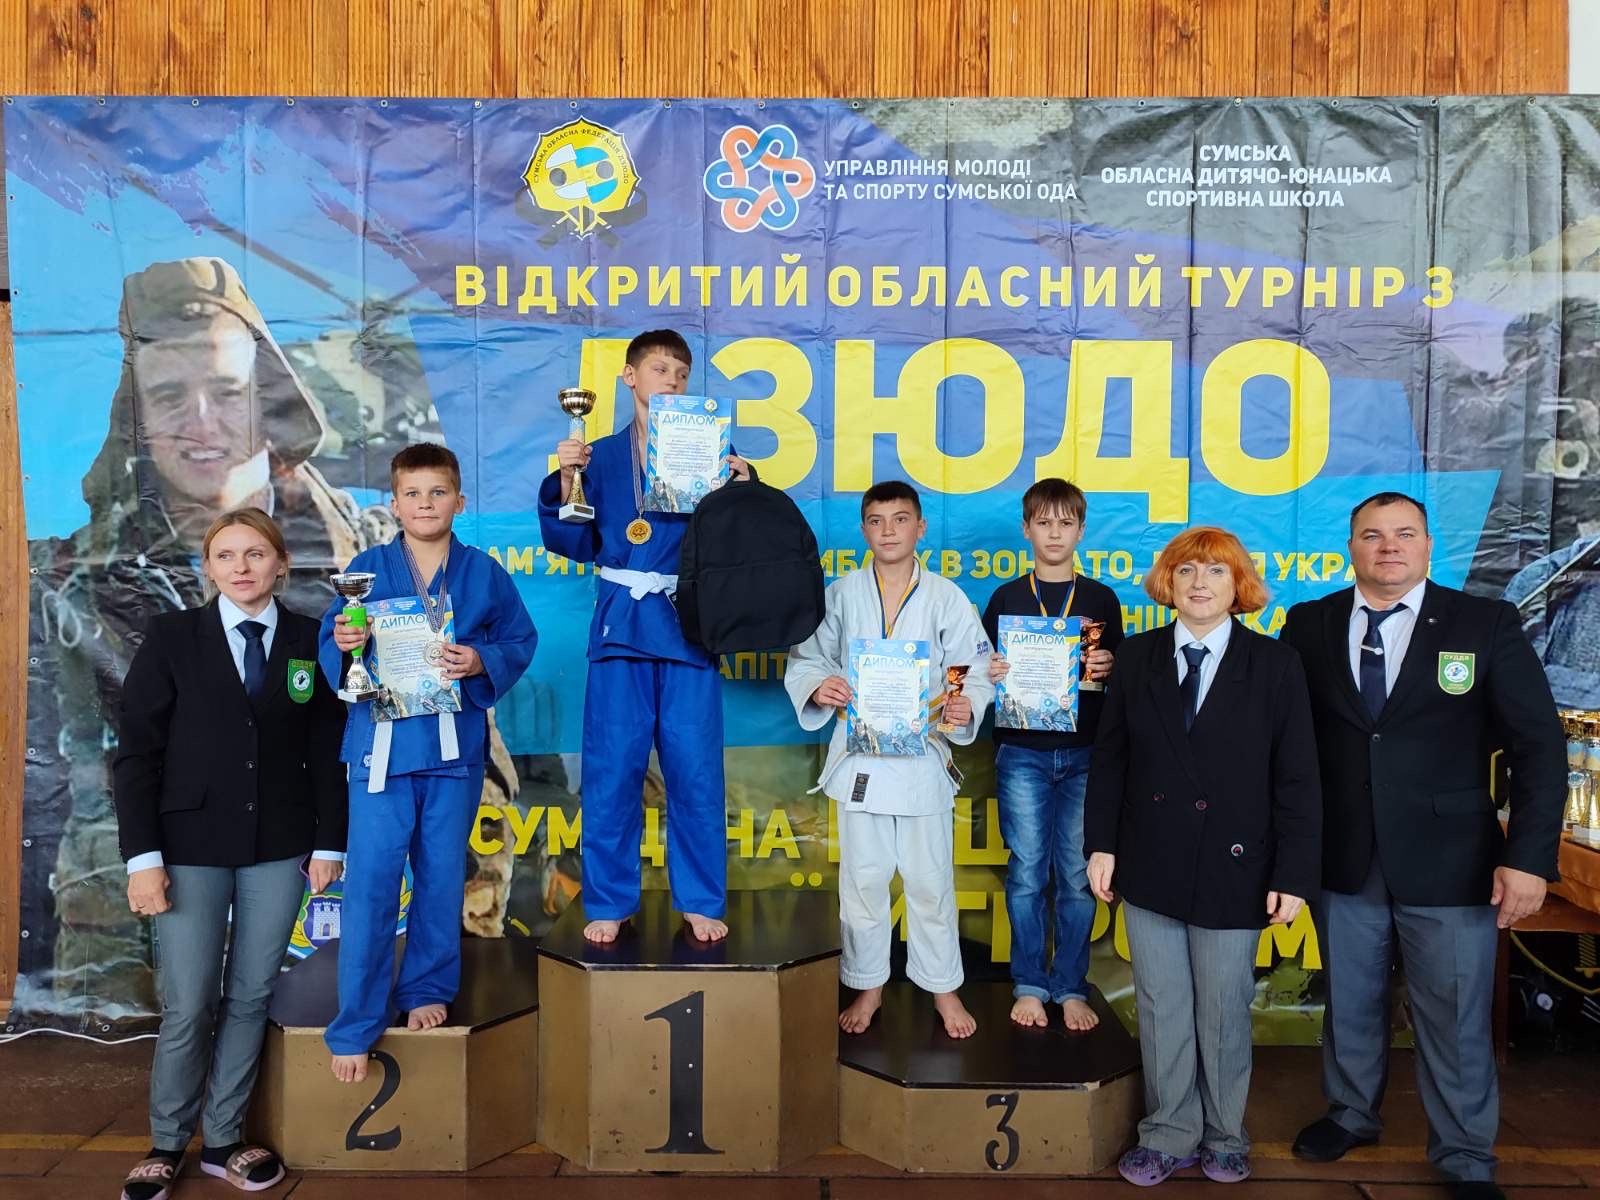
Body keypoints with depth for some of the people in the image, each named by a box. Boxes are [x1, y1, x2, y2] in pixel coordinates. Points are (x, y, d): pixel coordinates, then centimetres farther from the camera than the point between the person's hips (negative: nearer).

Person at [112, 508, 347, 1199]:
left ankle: (223, 1140, 24)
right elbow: (136, 752, -3)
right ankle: (167, 1144, 22)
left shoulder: (312, 642, 3)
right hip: (191, 846, -1)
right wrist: (143, 856, -8)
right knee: (188, 1005, 1)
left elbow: (328, 751, 5)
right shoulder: (171, 637, -1)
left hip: (279, 849, 2)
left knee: (251, 996, 9)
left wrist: (328, 843, 1)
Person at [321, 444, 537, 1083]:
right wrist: (342, 643, -17)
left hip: (455, 747, 1)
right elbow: (330, 639, 5)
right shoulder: (367, 567, 3)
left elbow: (520, 639, 6)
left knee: (442, 876, 12)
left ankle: (427, 989, 32)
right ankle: (355, 1026, 7)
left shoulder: (483, 571, 4)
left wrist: (481, 661, -13)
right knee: (370, 882, -4)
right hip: (381, 742, -1)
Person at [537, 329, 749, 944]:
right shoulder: (600, 455, 10)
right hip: (621, 622, 1)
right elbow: (576, 543, 6)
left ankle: (701, 901, 16)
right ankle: (609, 902, 15)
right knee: (611, 767, 2)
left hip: (688, 623, 0)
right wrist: (566, 480, -5)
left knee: (696, 768, 1)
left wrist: (742, 491, -13)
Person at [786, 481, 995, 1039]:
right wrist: (819, 686, -16)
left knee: (930, 881, 8)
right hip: (860, 757, 1)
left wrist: (967, 705, -21)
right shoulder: (841, 595, 3)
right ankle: (867, 985, 29)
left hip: (924, 756, -1)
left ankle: (943, 986, 28)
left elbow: (977, 669, -1)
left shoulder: (946, 598, 0)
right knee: (862, 878, 10)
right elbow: (804, 659, 6)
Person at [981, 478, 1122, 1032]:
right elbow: (983, 672, 8)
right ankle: (1029, 984, 16)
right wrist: (990, 675, -13)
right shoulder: (1006, 598, 7)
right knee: (1027, 875, 3)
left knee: (1078, 877, 3)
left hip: (1084, 754, 1)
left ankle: (1071, 987, 17)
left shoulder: (1101, 599, 9)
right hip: (1022, 754, 0)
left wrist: (1106, 670, -11)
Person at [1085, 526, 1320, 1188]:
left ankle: (1224, 1138, 31)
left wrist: (1293, 874, -6)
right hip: (1150, 865, 2)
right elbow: (1109, 759, 7)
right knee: (1161, 1009, 11)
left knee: (1224, 1012, 10)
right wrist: (1102, 844, 2)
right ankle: (1170, 1135, 28)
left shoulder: (1275, 665, -3)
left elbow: (1297, 778, -3)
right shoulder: (1136, 658, 4)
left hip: (1232, 870, -2)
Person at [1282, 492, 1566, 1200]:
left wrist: (1529, 856, -12)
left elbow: (1538, 744, -5)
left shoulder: (1487, 624, -4)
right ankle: (1351, 1113, 40)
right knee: (1349, 1003, 17)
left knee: (1455, 1020, 8)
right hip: (1342, 858, 2)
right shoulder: (1309, 626, 1)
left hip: (1449, 863, -2)